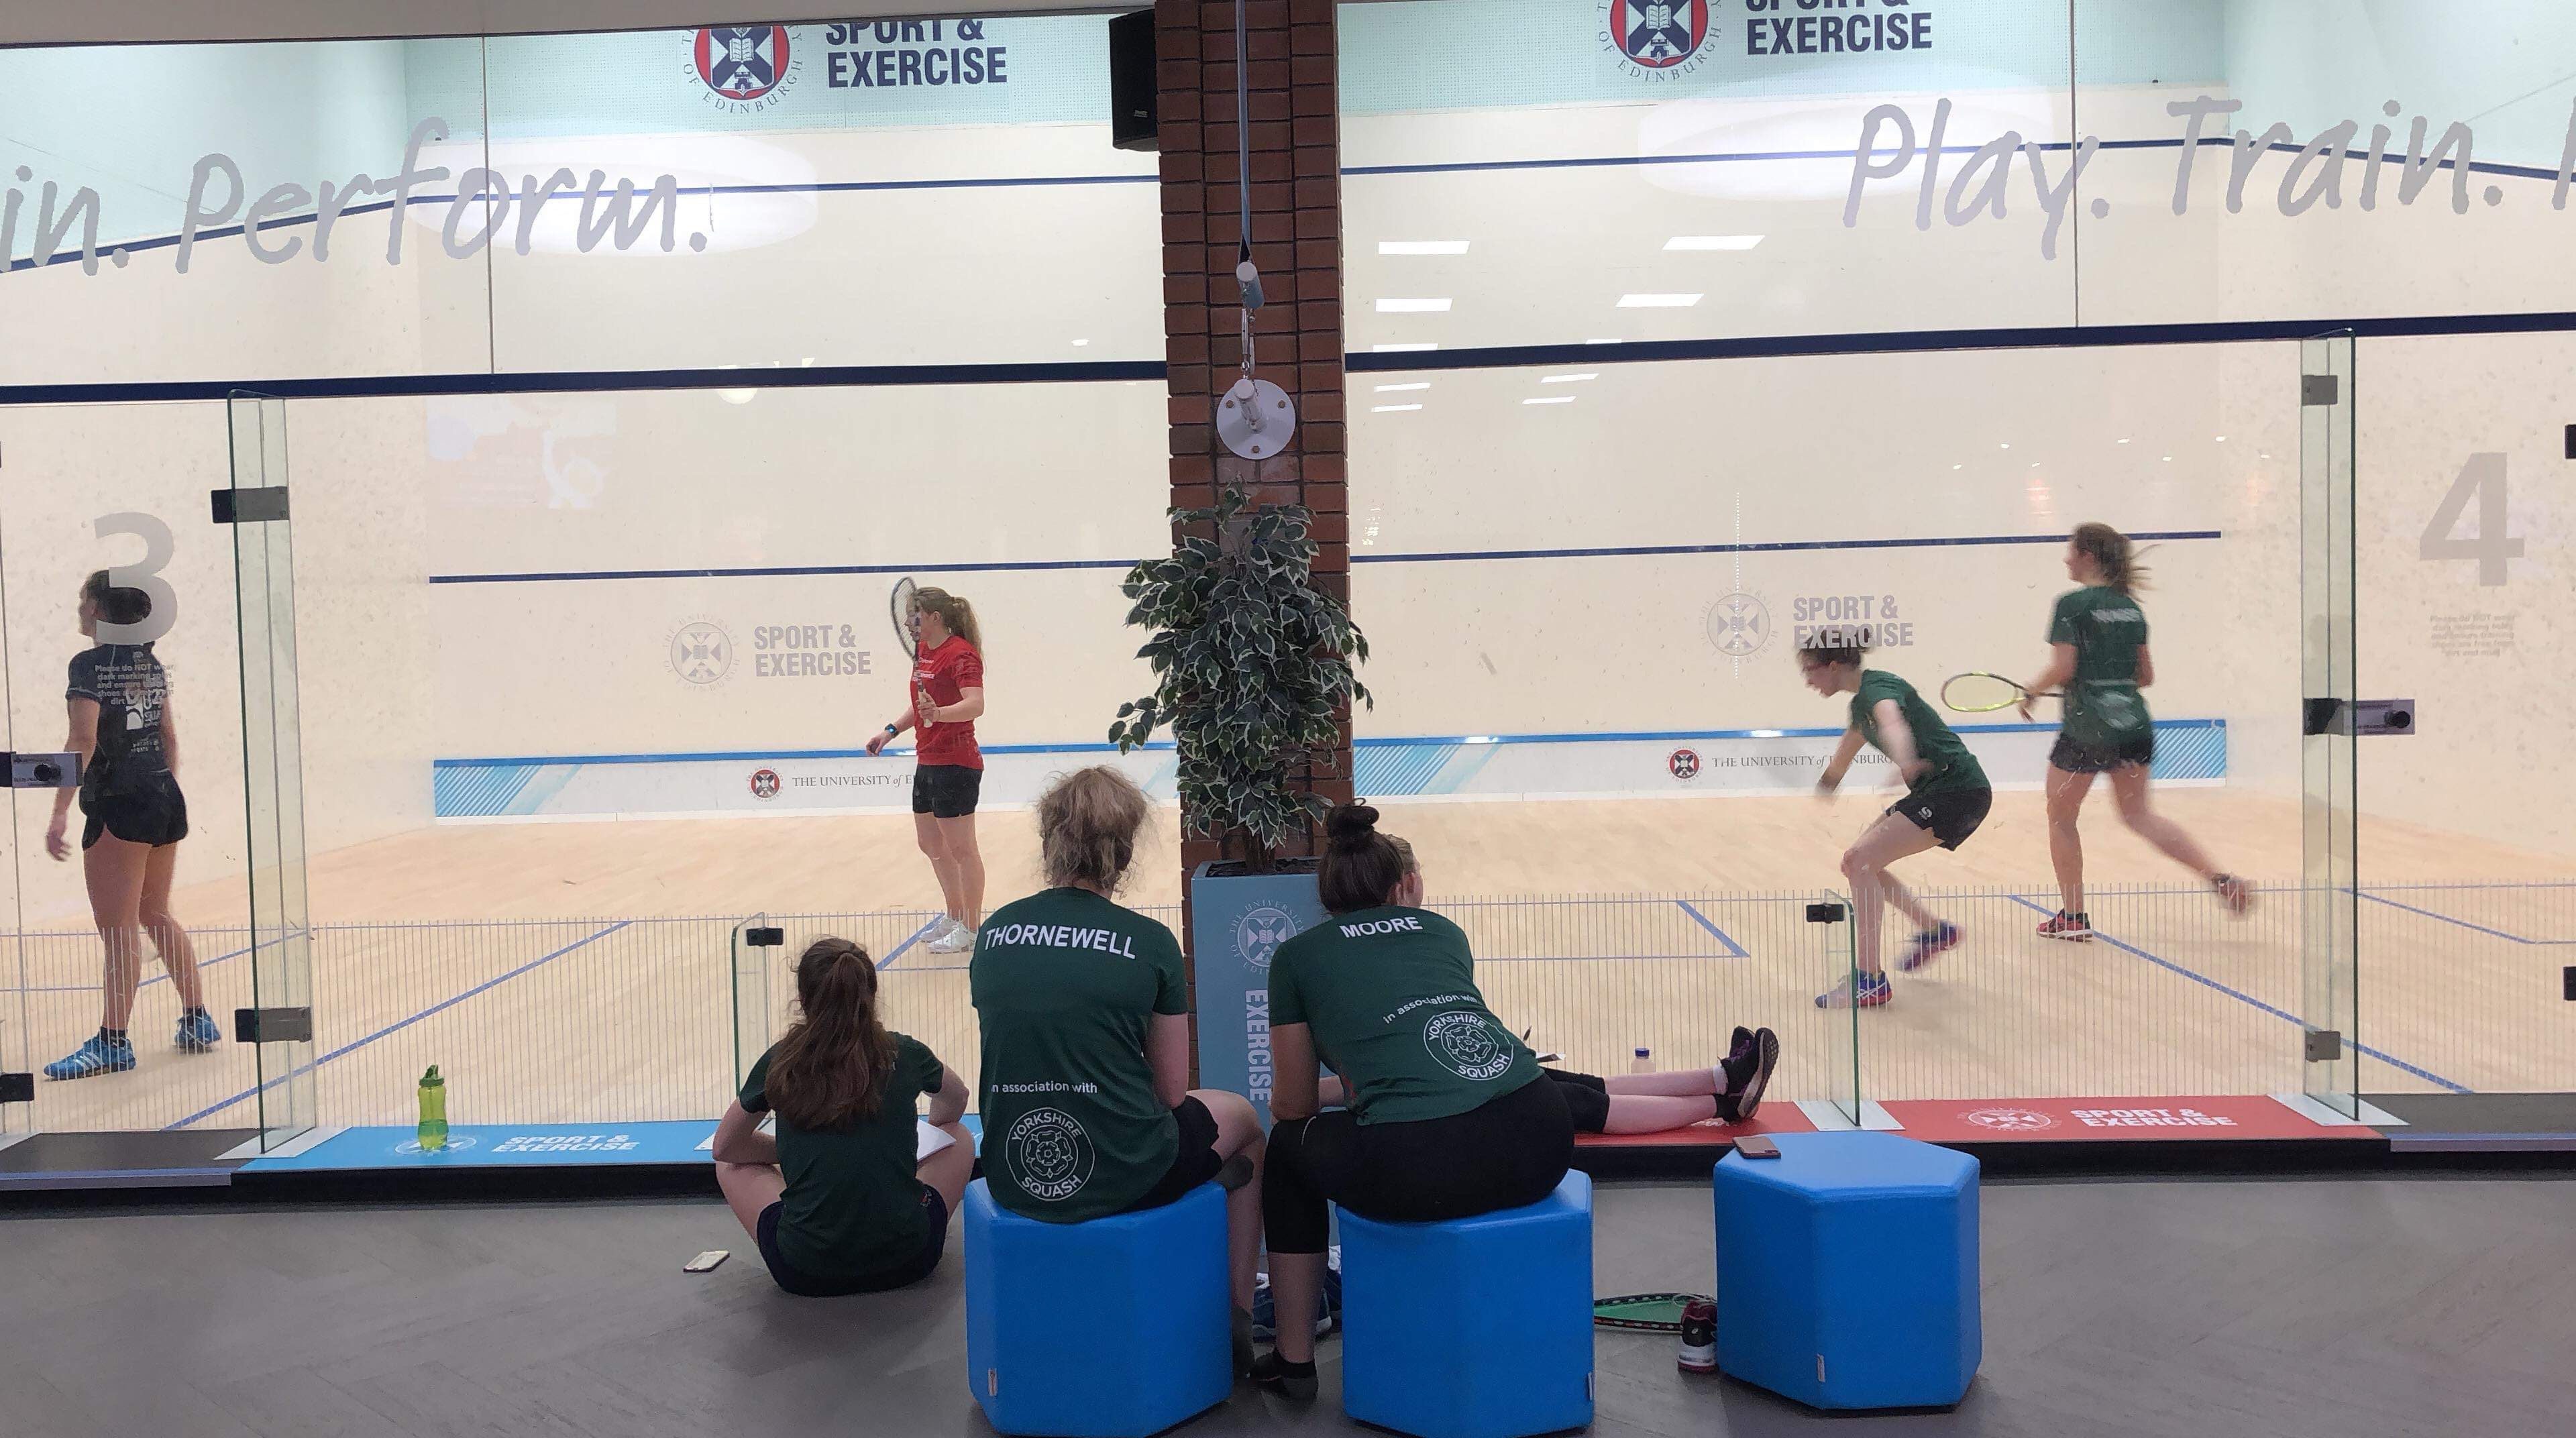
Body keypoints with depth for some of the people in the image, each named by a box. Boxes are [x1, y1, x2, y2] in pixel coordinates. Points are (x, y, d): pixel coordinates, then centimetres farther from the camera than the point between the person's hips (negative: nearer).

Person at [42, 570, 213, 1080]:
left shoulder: (90, 665, -11)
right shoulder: (151, 664, 11)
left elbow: (83, 741, -20)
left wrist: (59, 813, -20)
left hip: (119, 808, -8)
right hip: (166, 799, 8)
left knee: (119, 929, -3)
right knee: (155, 916, 17)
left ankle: (113, 1042, 0)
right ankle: (198, 1021, 20)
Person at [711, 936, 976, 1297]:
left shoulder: (781, 1063, -4)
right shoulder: (904, 1054, -2)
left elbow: (724, 1147, 13)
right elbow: (955, 1102, 23)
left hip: (804, 1273, 0)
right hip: (908, 1262, 1)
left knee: (731, 1166, 24)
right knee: (958, 1138, 24)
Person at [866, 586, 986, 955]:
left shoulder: (961, 654, -17)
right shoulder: (923, 650, 12)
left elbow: (975, 705, -30)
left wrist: (939, 713, -45)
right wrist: (890, 731, 18)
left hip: (955, 764, -10)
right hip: (927, 762, 10)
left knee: (961, 848, -2)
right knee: (930, 844, 18)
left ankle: (971, 929, 7)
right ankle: (954, 917, 32)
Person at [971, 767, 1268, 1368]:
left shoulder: (993, 934, 1)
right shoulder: (1149, 943, -10)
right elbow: (1171, 1092, -2)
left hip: (1014, 1176, 5)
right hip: (1124, 1178, -4)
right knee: (1241, 1120, 28)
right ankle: (1237, 1322, 32)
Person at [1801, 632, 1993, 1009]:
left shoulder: (1878, 688, -18)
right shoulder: (1860, 702, 12)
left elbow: (1893, 724, -43)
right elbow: (1850, 744, 35)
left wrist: (1905, 763, -64)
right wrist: (1827, 782, 53)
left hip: (1959, 791, -10)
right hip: (1931, 793, 10)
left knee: (1860, 860, -18)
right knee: (1857, 863, 12)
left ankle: (1870, 980, -16)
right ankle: (1934, 930, 28)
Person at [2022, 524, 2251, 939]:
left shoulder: (2073, 604, -9)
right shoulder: (2130, 607, 12)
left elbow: (2063, 668, -16)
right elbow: (2145, 675, 14)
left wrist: (2030, 691, 1)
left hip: (2087, 729, -7)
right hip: (2134, 723, 7)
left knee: (2061, 818, 10)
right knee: (2138, 814, 13)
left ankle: (2073, 917, 13)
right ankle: (2220, 879, -3)